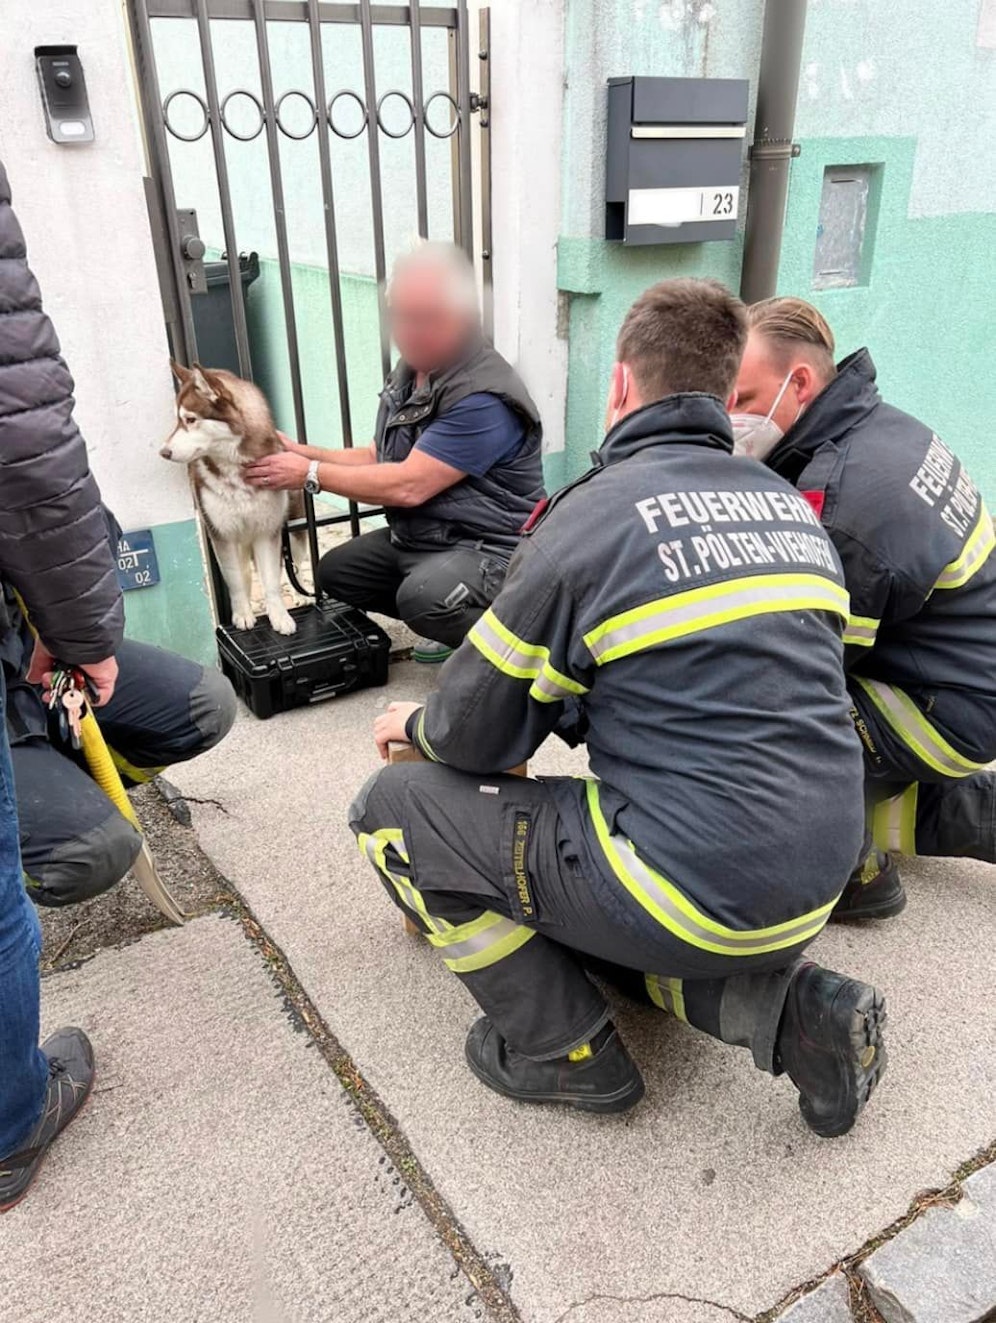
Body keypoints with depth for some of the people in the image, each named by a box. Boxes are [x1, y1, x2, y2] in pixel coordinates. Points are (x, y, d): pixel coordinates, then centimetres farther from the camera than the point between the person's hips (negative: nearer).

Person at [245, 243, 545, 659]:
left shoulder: (482, 398, -25)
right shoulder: (412, 371, 6)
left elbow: (408, 486, -27)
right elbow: (378, 458, 13)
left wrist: (311, 473, -19)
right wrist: (299, 452, 0)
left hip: (488, 550, -10)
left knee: (422, 596, -35)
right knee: (336, 571, 9)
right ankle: (454, 626, 15)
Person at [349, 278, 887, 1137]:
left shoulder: (591, 515, -12)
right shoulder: (791, 507, 9)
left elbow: (477, 736, -6)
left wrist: (417, 724, 18)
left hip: (696, 887, -8)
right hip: (816, 885, 8)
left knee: (391, 808, 3)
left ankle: (567, 1051, 8)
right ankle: (784, 1005, 12)